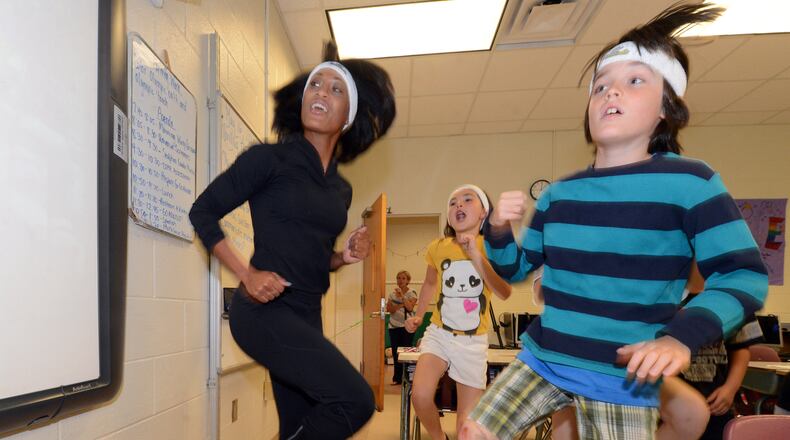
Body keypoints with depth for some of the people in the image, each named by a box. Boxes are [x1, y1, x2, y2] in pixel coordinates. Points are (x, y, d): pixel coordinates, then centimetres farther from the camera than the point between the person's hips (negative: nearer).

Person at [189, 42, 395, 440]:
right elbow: (202, 212, -3)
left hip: (305, 315, 7)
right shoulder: (268, 158, -7)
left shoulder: (341, 189, 11)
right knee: (354, 399, -16)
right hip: (264, 311, -7)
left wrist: (345, 257, -1)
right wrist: (247, 275, -13)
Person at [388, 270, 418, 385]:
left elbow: (410, 308, -17)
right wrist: (399, 305, -16)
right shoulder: (392, 293, 9)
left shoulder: (412, 293, -2)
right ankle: (397, 378, 14)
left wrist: (402, 296, -23)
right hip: (394, 326, 4)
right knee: (395, 352, 5)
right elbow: (389, 309, -1)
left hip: (407, 326, -4)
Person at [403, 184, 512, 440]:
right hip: (438, 333, 1)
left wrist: (475, 254, -30)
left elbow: (505, 293, -23)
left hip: (473, 341, -1)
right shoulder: (437, 247, -2)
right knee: (420, 396, -21)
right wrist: (418, 315, 11)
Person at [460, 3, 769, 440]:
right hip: (542, 360, 4)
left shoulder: (688, 181, -9)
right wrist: (498, 228, -10)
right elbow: (515, 269, 10)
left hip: (623, 379, -3)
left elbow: (743, 275, -9)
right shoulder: (559, 192, 3)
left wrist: (682, 336, -25)